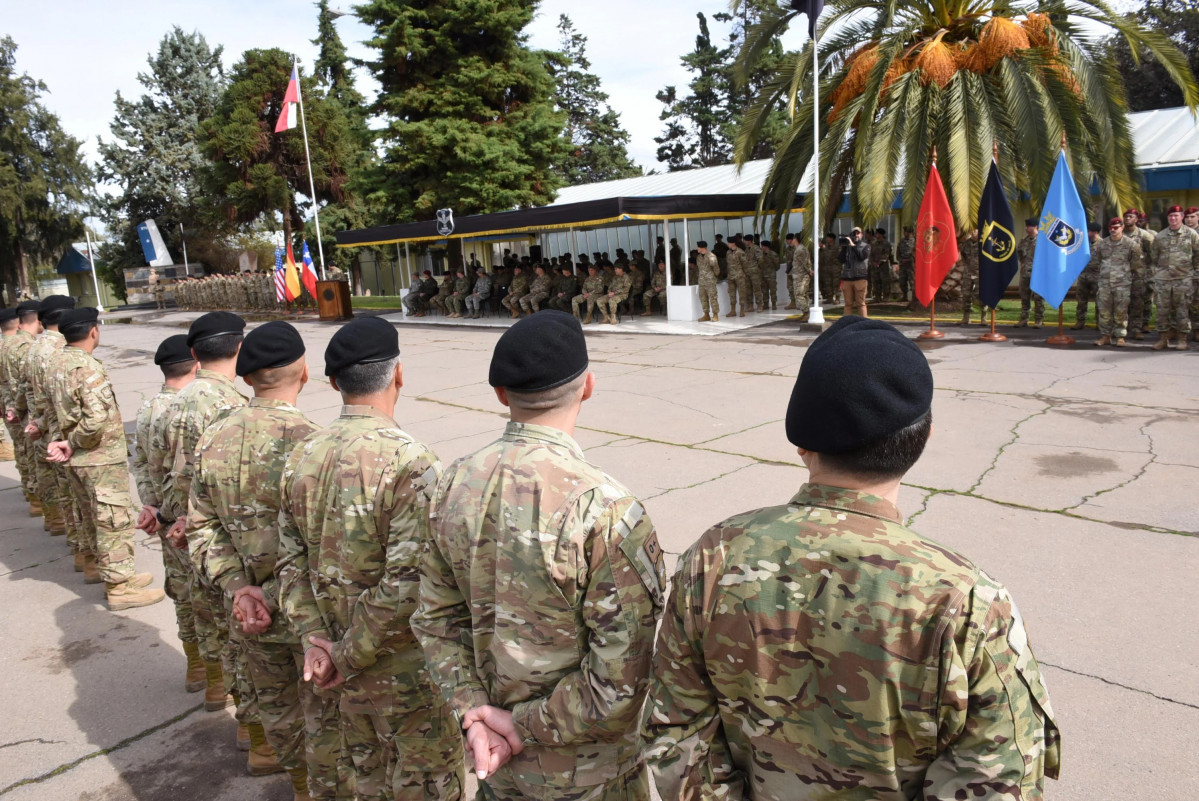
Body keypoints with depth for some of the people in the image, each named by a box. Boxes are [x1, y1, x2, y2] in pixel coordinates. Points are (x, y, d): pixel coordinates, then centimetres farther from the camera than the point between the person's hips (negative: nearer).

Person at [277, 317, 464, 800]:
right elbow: (406, 583, -26)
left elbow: (291, 557, 0)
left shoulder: (302, 457, -3)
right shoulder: (411, 463, -25)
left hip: (348, 672, 6)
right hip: (406, 671, -6)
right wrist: (350, 655, -15)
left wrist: (313, 636, -2)